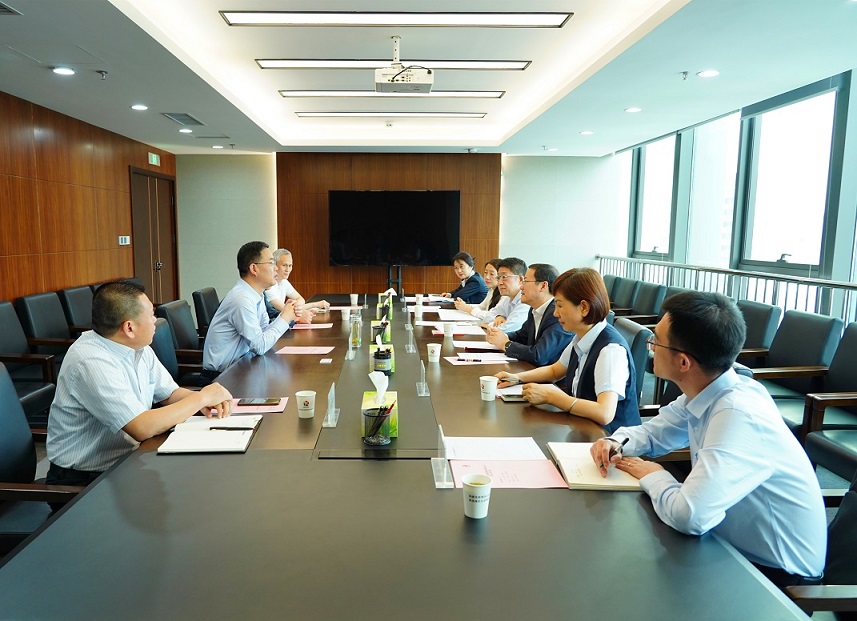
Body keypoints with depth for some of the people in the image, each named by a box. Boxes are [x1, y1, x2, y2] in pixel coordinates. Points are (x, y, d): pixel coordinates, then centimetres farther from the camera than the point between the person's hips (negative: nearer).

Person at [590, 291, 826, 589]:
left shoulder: (739, 415, -31)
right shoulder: (704, 394, -7)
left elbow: (690, 516, -39)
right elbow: (652, 433, 10)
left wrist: (651, 475, -18)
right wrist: (617, 442, -11)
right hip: (736, 549, 6)